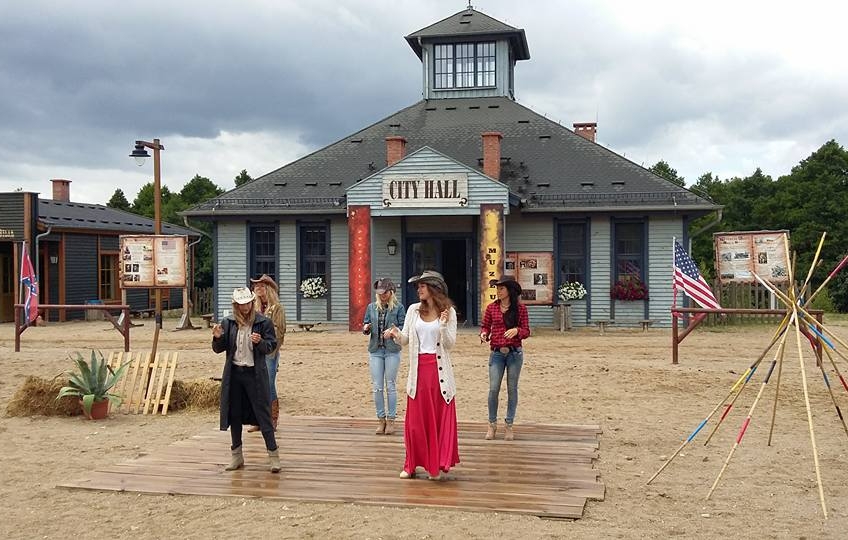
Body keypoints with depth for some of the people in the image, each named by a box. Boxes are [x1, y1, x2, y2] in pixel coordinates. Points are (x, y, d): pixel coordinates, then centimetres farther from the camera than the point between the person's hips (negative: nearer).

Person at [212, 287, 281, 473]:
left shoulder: (263, 322, -4)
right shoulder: (228, 322, 3)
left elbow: (271, 346, -1)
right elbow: (219, 349, 8)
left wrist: (260, 342, -22)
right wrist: (217, 338, -13)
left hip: (255, 374, -3)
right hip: (234, 373, 3)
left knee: (262, 413, -2)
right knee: (234, 414, 10)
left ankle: (273, 454, 4)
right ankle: (237, 456, 22)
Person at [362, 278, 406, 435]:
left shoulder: (398, 307, 0)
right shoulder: (371, 307, 9)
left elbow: (403, 327, -3)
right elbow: (366, 325, 12)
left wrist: (392, 331, -22)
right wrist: (365, 328, -11)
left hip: (392, 351, -3)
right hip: (375, 350, 3)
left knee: (391, 386, 3)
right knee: (377, 387, 4)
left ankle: (391, 420, 10)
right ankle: (381, 420, 13)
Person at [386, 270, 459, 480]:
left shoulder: (448, 312, -1)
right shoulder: (413, 310, 8)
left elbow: (450, 344, -5)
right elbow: (405, 340, 9)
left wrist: (444, 325, -20)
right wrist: (397, 334, -12)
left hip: (439, 369, -3)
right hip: (418, 369, 3)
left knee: (440, 418, 1)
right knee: (415, 419, 6)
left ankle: (437, 465, 10)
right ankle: (411, 465, 15)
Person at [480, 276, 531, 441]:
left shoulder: (520, 308, 0)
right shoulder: (491, 308, 5)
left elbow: (526, 331, 0)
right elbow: (485, 326, 12)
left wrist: (516, 330, -20)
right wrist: (483, 335, -10)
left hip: (515, 353, -1)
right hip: (497, 353, 1)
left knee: (512, 389, 6)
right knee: (493, 389, -4)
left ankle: (509, 426, 16)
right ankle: (492, 425, 10)